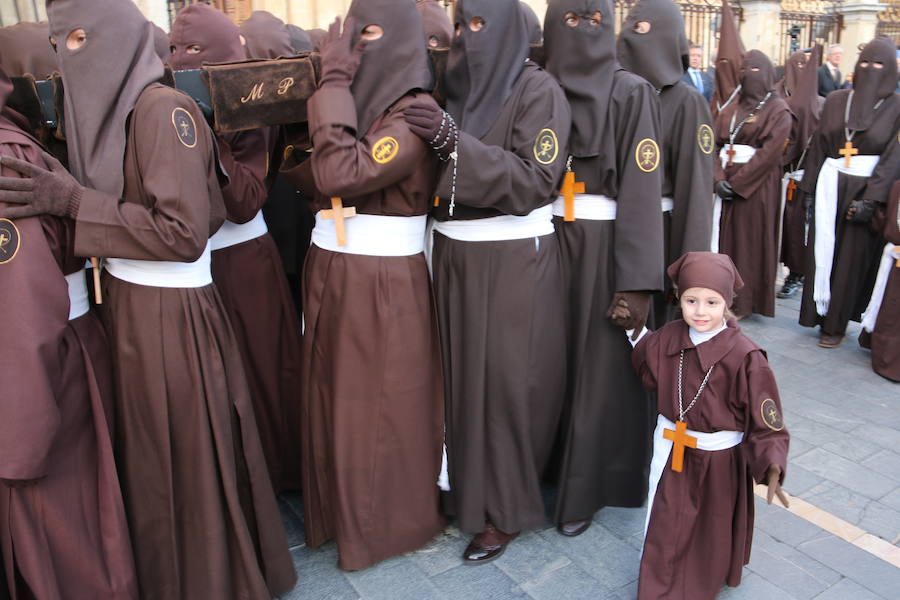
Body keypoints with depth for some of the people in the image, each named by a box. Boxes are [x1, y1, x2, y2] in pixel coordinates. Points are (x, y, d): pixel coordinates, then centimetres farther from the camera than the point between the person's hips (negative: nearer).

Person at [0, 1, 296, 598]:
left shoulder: (163, 109, -15)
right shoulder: (110, 107, 10)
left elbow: (184, 231, -22)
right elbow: (120, 206, 12)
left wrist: (73, 202, -20)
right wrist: (64, 195, -2)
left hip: (169, 313, -8)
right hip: (128, 302, 8)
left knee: (189, 453, 7)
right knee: (149, 445, 20)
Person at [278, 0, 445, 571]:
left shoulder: (415, 112, -13)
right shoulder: (356, 101, 11)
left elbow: (344, 174, -26)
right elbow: (318, 181, 7)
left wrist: (335, 85, -18)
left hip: (384, 284, -8)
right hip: (330, 274, 8)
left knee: (377, 406, 6)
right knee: (334, 398, 16)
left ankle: (389, 522, 27)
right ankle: (339, 509, 36)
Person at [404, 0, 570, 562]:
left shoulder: (537, 89, -7)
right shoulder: (455, 87, 11)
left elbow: (534, 180, -18)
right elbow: (433, 177, 13)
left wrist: (455, 142, -25)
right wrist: (433, 142, -7)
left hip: (513, 262, -5)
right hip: (454, 257, 6)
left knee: (504, 382, 1)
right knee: (462, 374, 10)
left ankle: (505, 509, 19)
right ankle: (470, 485, 30)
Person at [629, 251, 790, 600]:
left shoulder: (745, 357, -22)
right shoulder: (667, 339, -8)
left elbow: (766, 422, -19)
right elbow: (649, 374, 13)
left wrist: (771, 468, -31)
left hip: (719, 463, -3)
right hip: (671, 454, 4)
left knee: (712, 537, 19)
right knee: (665, 533, 18)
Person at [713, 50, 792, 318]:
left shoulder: (778, 110, -3)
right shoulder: (732, 107, 13)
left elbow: (770, 152, -13)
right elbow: (716, 144, 4)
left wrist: (737, 182, -17)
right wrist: (719, 177, -12)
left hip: (758, 185, -5)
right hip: (727, 182, 5)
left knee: (751, 240, 0)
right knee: (726, 238, 5)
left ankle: (746, 302, 9)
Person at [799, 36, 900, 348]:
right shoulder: (835, 101, 9)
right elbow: (818, 146, 8)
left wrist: (871, 199, -17)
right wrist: (809, 188, 2)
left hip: (865, 189, -2)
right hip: (830, 187, 2)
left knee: (852, 258, 3)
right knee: (822, 252, 4)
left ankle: (836, 324, 12)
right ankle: (819, 312, 16)